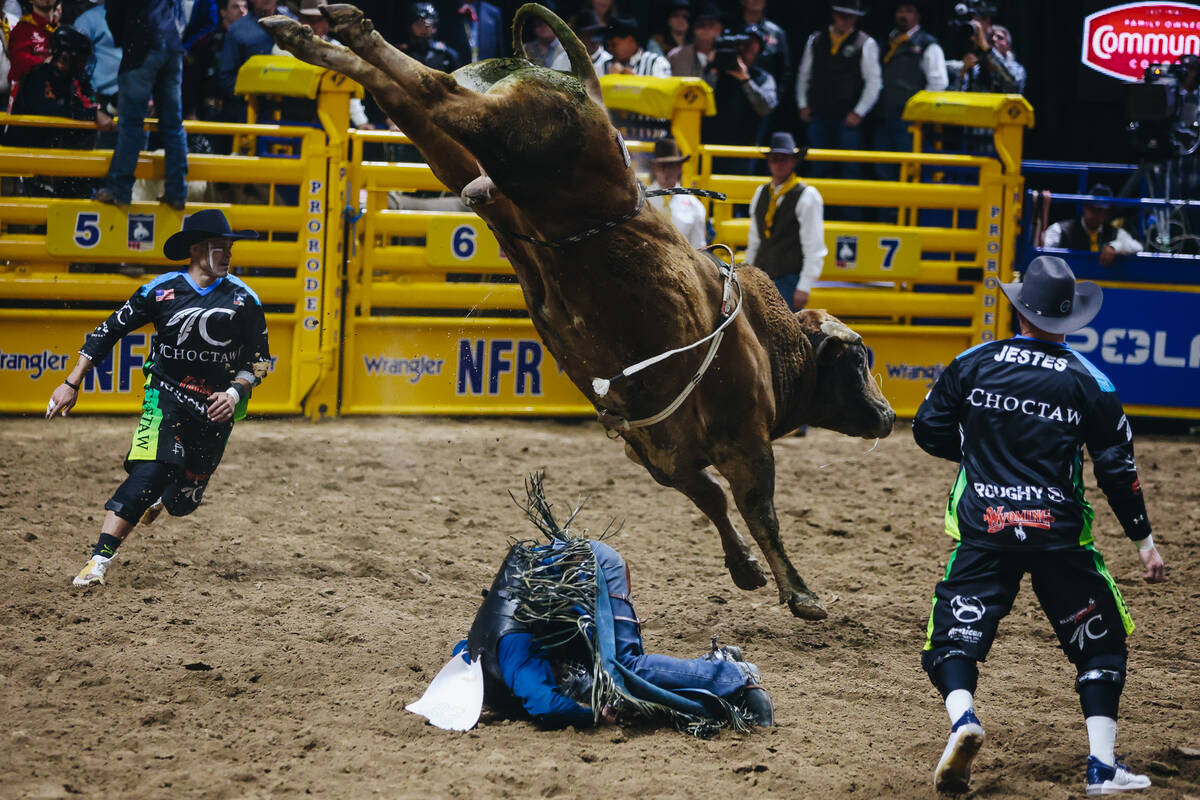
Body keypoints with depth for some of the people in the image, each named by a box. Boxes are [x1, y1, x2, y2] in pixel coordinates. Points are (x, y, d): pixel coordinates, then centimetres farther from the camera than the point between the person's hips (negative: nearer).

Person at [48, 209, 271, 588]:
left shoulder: (243, 298, -1)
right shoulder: (161, 290, -4)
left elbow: (260, 358, 8)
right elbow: (107, 333, 3)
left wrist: (235, 392, -10)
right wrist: (72, 384, -1)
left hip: (216, 407, 2)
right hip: (166, 395, -2)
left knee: (183, 500, 7)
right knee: (152, 469, -28)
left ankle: (159, 497, 48)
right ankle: (100, 559, -30)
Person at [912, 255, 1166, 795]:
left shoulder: (972, 364, 1)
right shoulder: (1088, 381, -1)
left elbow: (929, 432, 8)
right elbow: (1117, 467, 1)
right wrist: (1143, 538, 10)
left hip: (983, 529, 0)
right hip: (1060, 534, 0)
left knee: (953, 639, 6)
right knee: (1100, 642, 14)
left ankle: (962, 717, -25)